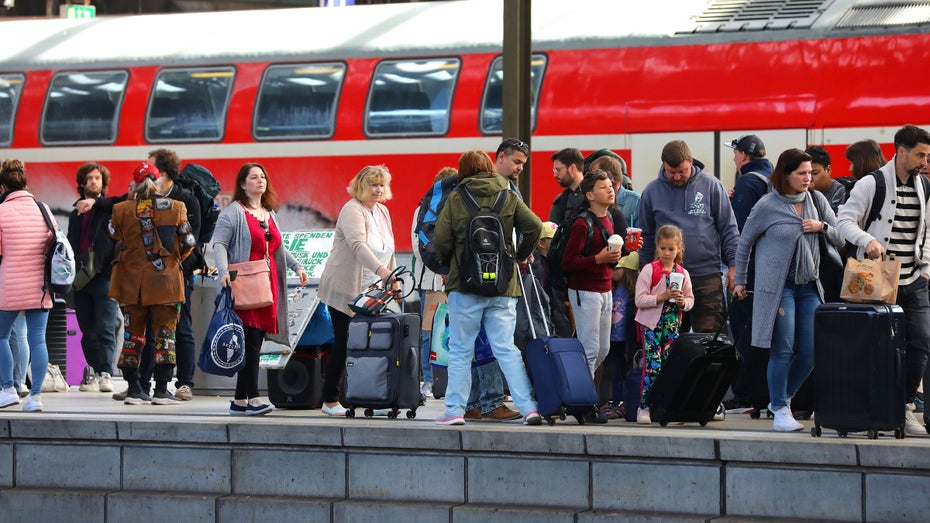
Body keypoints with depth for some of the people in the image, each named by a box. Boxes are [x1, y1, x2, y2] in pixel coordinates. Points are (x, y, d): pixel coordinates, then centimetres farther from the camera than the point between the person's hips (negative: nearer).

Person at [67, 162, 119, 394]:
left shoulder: (111, 210, 2)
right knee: (88, 331, 5)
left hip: (104, 278, -6)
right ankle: (92, 372, 8)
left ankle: (105, 373, -9)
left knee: (105, 329, -8)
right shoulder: (76, 214, 20)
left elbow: (118, 242, -6)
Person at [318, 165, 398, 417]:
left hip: (369, 292, 8)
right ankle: (330, 401, 2)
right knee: (344, 343, -6)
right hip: (344, 289, -8)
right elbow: (358, 245, -32)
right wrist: (381, 270, -44)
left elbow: (388, 249, 21)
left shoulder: (382, 212, 13)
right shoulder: (352, 211, -15)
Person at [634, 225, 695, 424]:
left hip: (672, 325, 4)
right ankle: (644, 407, -7)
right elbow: (640, 299, -11)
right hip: (652, 324, -4)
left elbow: (690, 299, 13)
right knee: (652, 365, -10)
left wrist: (683, 302, -9)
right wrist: (662, 297, -20)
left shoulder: (682, 273, 9)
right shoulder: (649, 270, -4)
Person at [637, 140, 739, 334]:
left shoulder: (711, 185, 0)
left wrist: (733, 265, -3)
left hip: (707, 275, -2)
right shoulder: (652, 192, 6)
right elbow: (646, 236, 14)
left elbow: (729, 229, 4)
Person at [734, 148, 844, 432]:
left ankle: (781, 399, 22)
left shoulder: (817, 200, 6)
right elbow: (745, 243, 7)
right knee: (782, 351, -6)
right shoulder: (767, 206, -5)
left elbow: (841, 240, 10)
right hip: (777, 287, -5)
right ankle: (781, 410, 6)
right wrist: (740, 280, 10)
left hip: (809, 286, 5)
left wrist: (822, 227, -9)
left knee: (811, 352, 2)